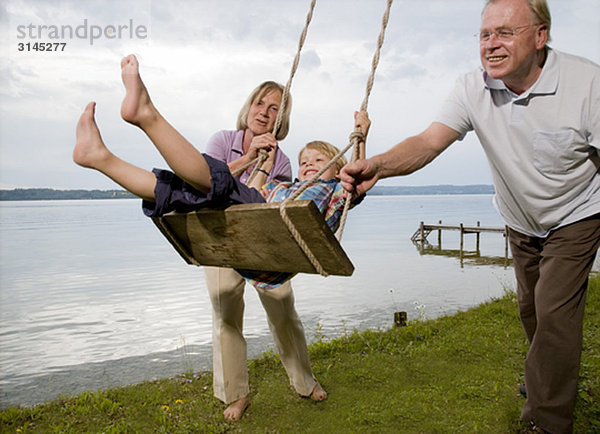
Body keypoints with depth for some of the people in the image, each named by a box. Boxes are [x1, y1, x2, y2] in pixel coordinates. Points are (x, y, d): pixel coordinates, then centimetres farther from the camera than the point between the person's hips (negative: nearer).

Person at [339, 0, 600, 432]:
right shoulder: (474, 89, -19)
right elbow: (429, 142, -31)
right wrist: (378, 165, -51)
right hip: (521, 221, 4)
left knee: (554, 313, -11)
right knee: (531, 309, 20)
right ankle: (555, 375, 50)